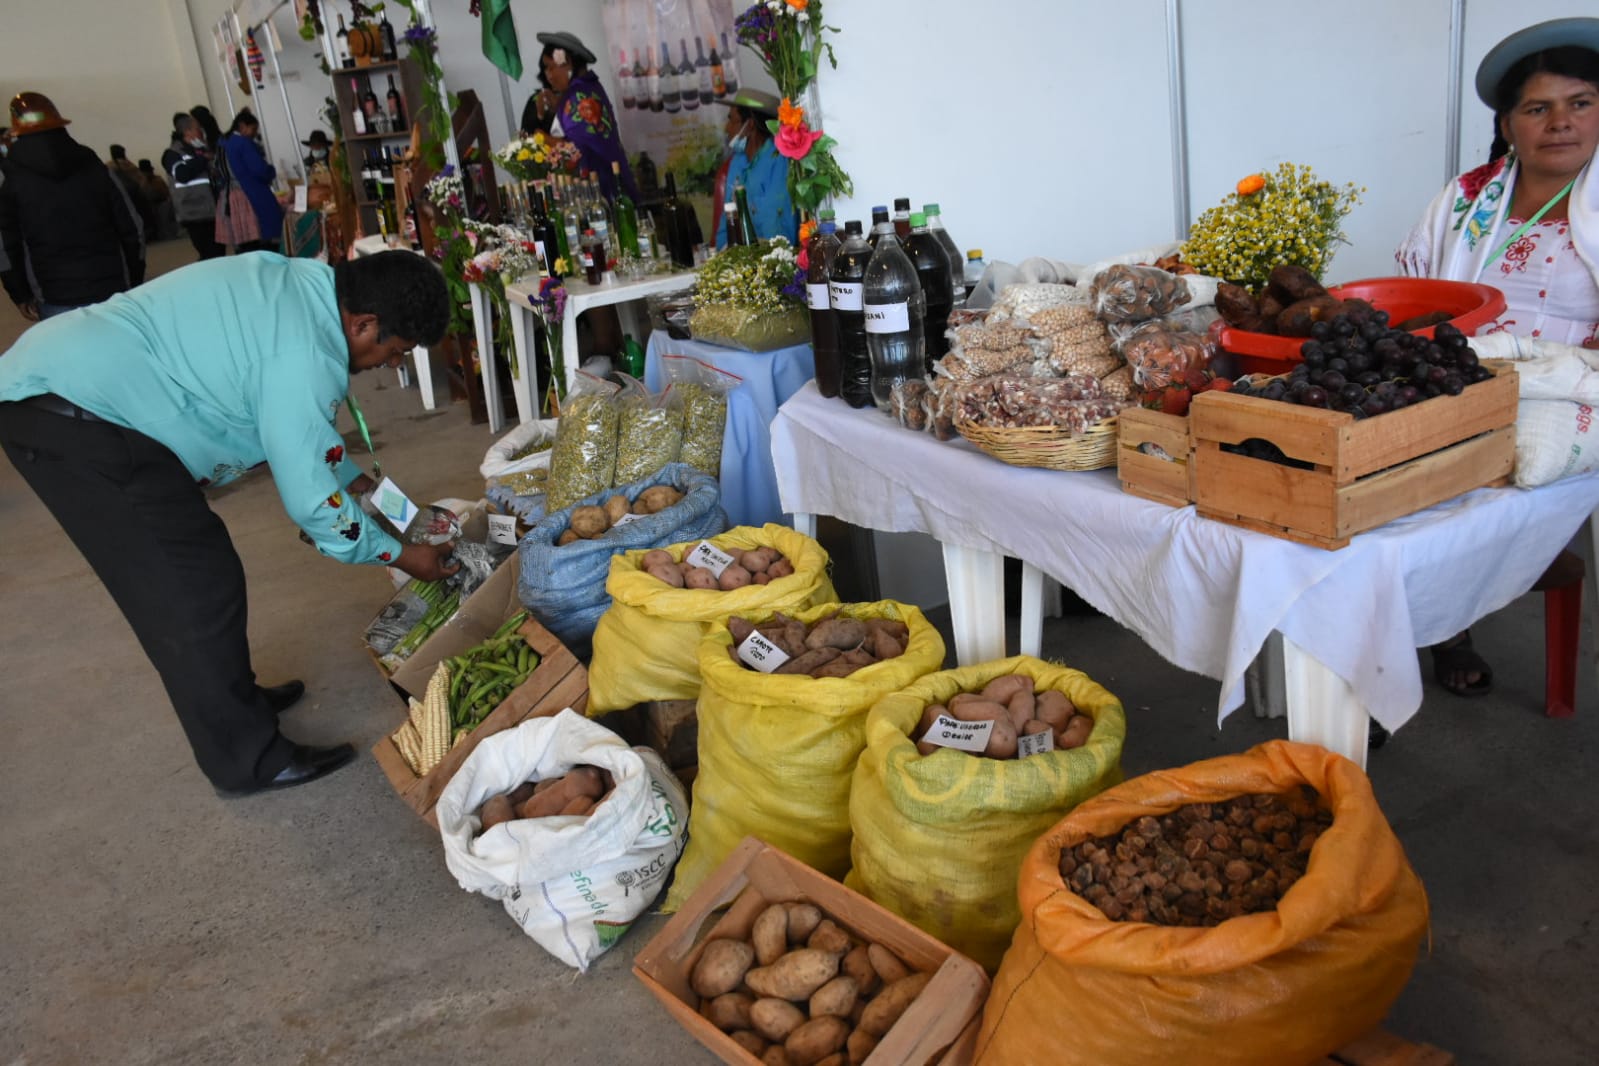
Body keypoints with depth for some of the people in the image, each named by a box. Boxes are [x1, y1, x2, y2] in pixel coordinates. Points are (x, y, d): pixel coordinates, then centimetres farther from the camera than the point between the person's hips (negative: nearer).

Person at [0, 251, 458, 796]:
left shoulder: (300, 283, 6)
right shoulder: (304, 353, -23)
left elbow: (298, 423, 23)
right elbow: (310, 499, -15)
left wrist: (350, 476, 28)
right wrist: (401, 555, -3)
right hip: (68, 417, -10)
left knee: (199, 570, 18)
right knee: (196, 592, -6)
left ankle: (232, 698, 33)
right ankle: (247, 760, 5)